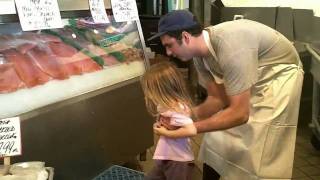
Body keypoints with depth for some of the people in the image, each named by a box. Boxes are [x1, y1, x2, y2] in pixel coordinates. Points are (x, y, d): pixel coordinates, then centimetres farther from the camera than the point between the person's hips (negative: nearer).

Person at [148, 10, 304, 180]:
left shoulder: (231, 49, -38)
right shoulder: (200, 54, -11)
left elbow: (240, 114, -36)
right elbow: (217, 98, -5)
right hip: (249, 78, 7)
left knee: (258, 153, -5)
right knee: (216, 141, 8)